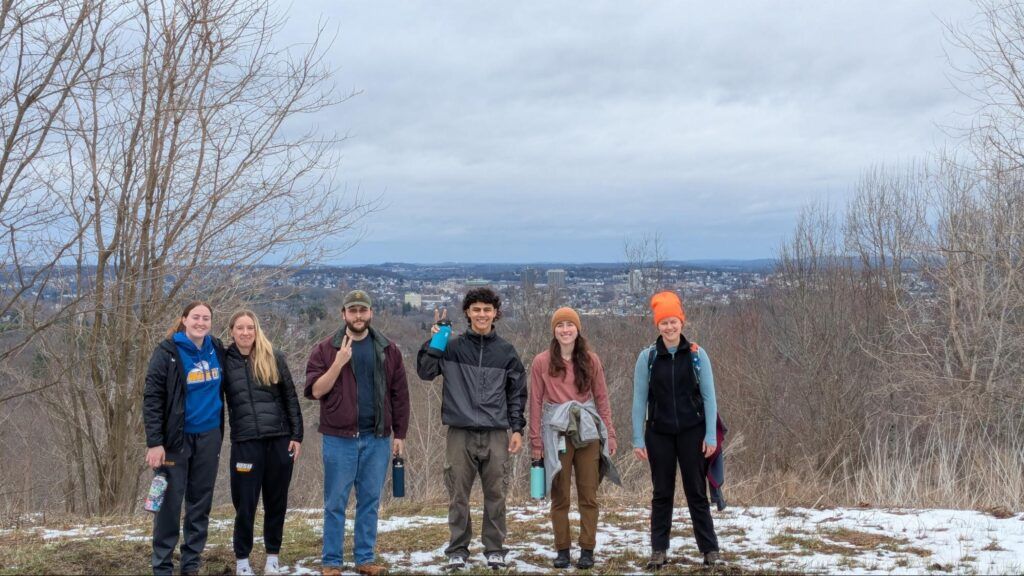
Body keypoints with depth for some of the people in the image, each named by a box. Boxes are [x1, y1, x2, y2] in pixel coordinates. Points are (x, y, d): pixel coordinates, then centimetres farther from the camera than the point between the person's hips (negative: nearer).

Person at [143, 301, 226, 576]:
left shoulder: (217, 350, 4)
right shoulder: (167, 352, -9)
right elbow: (152, 399, -11)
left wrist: (221, 432, 15)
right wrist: (154, 443, -17)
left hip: (209, 437, 5)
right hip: (176, 437, -4)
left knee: (201, 503, 9)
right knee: (170, 502, -1)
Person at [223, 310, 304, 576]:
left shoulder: (273, 358, 4)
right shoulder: (226, 361, 3)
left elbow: (290, 398, 5)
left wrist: (297, 435, -1)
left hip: (279, 439, 1)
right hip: (244, 442, -1)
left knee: (276, 501, 8)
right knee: (245, 504, 2)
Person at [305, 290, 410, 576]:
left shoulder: (388, 350, 6)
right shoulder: (326, 349, 0)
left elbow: (400, 395, 8)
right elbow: (315, 391, -7)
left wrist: (399, 434, 5)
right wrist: (339, 363, -18)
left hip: (378, 438, 2)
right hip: (340, 438, -2)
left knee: (370, 502, 9)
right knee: (336, 503, 3)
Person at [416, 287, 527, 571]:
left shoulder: (506, 352, 9)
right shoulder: (452, 347, 4)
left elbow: (516, 394, 11)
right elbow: (425, 371, -4)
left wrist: (517, 429, 4)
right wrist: (434, 341, -12)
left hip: (496, 435, 1)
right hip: (460, 434, -1)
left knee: (495, 495, 4)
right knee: (458, 496, 3)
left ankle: (495, 550, 16)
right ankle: (457, 550, 15)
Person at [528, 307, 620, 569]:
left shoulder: (590, 360, 5)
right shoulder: (542, 362, 0)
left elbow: (601, 398, 7)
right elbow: (536, 402, 1)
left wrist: (610, 434, 3)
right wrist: (536, 441, -2)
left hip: (587, 432, 1)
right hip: (556, 432, -1)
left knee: (588, 494, 3)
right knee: (560, 495, 4)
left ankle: (587, 550, 10)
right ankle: (562, 550, 12)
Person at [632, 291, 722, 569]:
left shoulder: (697, 355, -2)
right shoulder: (647, 357, -1)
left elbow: (709, 397, 0)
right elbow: (639, 400, 1)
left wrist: (711, 435, -5)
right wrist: (638, 439, -2)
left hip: (692, 432, -1)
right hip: (659, 434, 1)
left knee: (696, 491, 5)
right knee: (662, 493, 7)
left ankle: (710, 549, 14)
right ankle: (659, 550, 16)